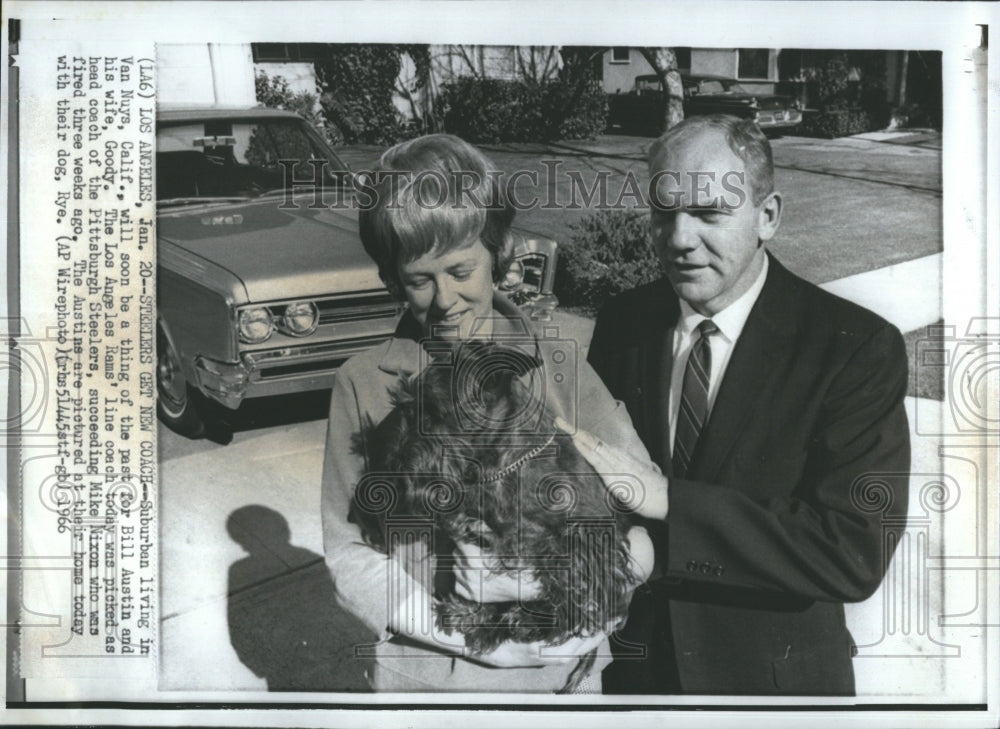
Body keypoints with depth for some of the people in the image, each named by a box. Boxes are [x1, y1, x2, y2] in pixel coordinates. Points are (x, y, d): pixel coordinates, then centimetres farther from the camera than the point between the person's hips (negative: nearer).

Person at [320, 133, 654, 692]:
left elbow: (644, 528, -10)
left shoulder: (562, 372, -7)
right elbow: (350, 553, -8)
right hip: (421, 674, 0)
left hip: (560, 672, 1)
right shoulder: (364, 385, -7)